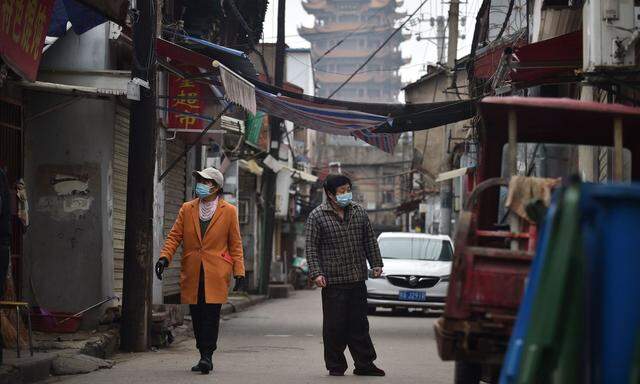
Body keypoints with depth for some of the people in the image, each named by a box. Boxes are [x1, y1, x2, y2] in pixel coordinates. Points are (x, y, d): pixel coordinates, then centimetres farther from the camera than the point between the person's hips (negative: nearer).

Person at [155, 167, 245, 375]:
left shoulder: (228, 211, 4)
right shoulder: (187, 209, 11)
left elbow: (235, 244, 6)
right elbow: (174, 236, 8)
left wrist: (239, 271, 0)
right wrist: (165, 257, -9)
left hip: (216, 273, -3)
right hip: (192, 274, 3)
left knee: (211, 314, -11)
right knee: (197, 316, 5)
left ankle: (207, 356, -10)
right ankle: (205, 357, 13)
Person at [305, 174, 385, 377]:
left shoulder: (359, 212, 10)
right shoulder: (317, 217, -2)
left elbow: (370, 240, 17)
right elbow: (312, 248, -3)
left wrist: (376, 264, 10)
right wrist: (316, 273, -12)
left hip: (358, 279, 4)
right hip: (333, 281, -4)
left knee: (359, 324, 8)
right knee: (335, 326, -1)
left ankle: (364, 364, 14)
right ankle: (335, 366, 9)